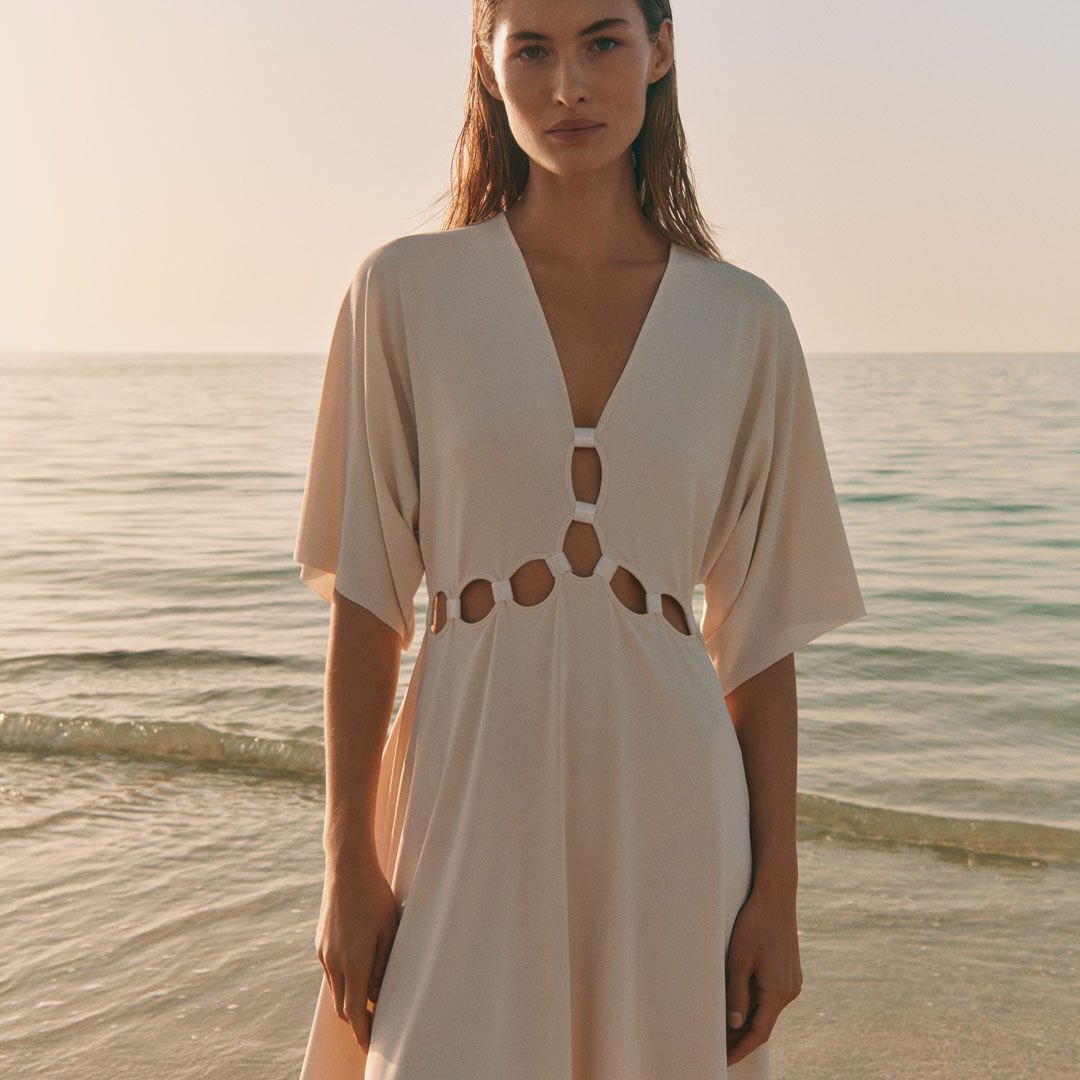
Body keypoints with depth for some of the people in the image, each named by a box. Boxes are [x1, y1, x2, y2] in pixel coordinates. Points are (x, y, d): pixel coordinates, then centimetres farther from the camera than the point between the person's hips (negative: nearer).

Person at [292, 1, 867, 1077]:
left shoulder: (744, 322, 2)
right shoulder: (407, 289, -1)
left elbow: (757, 631, 4)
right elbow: (366, 596, -1)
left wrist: (776, 890, 2)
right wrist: (347, 863, -3)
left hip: (667, 817, 2)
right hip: (468, 800, -1)